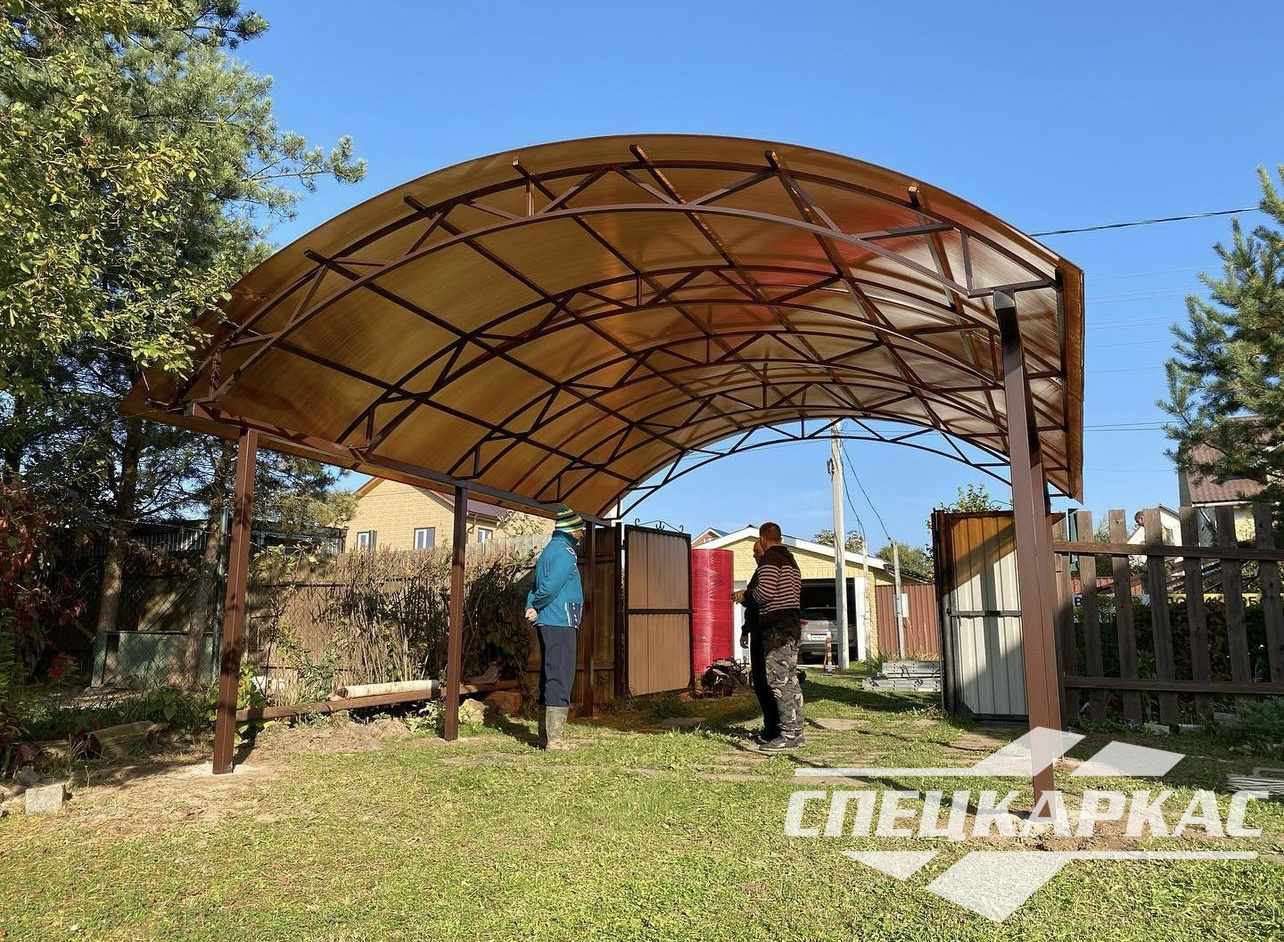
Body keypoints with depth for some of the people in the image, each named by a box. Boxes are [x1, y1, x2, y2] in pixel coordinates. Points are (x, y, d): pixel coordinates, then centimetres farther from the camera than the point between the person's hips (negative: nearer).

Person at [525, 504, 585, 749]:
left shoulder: (551, 549, 18)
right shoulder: (565, 552, -13)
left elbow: (538, 585, 16)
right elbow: (551, 587, -23)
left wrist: (531, 606, 1)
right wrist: (538, 607, -7)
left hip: (548, 624, 10)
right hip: (560, 623, -10)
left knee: (549, 678, 13)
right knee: (560, 680, -8)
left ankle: (545, 736, 19)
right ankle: (554, 739, -8)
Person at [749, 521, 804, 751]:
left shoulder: (770, 558, -9)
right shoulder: (791, 560, 20)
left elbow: (765, 591, -20)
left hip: (777, 626, -10)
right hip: (792, 624, 10)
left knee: (779, 680, -9)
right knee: (790, 679, 11)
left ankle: (789, 735, -10)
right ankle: (796, 731, 14)